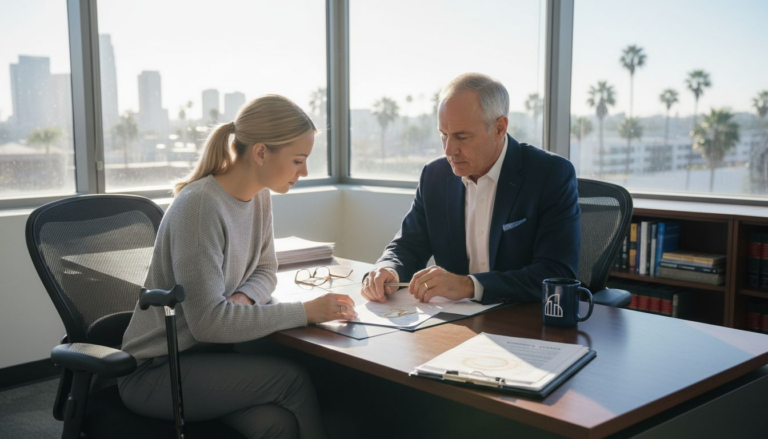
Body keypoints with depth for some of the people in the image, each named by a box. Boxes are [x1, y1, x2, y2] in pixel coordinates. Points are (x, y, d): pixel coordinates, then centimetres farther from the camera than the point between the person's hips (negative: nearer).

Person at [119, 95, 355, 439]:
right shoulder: (200, 206, -24)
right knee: (292, 379, -22)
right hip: (153, 371, -5)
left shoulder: (259, 196, -1)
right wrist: (306, 312, -25)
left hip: (202, 353, 6)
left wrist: (244, 297, -12)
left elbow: (265, 270, 12)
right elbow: (207, 320, -25)